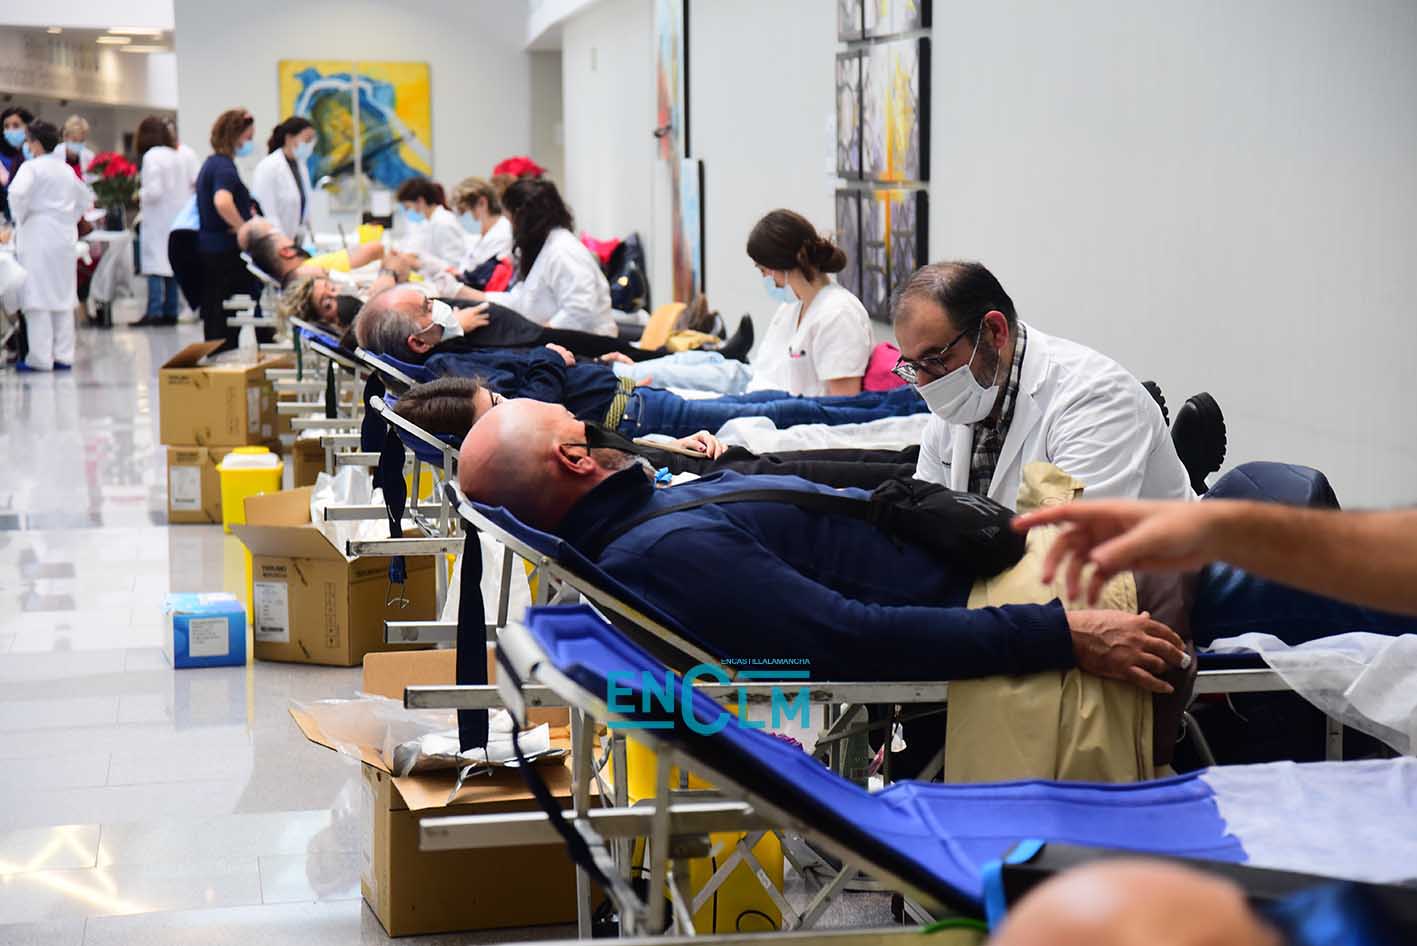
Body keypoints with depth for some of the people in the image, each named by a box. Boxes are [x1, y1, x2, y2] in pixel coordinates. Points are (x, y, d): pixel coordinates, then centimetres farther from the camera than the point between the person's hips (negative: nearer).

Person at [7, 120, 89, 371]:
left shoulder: (31, 167, -8)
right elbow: (83, 198, 23)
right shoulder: (66, 169, 13)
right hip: (64, 237, 7)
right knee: (63, 296, 10)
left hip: (38, 236, -7)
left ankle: (40, 358, -5)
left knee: (38, 297, -4)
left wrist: (20, 219, -8)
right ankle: (63, 355, 11)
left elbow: (18, 193, -23)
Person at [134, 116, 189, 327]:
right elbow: (189, 189, 12)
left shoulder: (151, 156, -10)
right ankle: (171, 312, 12)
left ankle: (155, 312, -9)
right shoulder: (177, 156, 11)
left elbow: (154, 191, -16)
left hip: (159, 220, -7)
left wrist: (140, 195, 2)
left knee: (155, 265, -6)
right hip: (177, 218, 7)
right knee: (171, 266, 10)